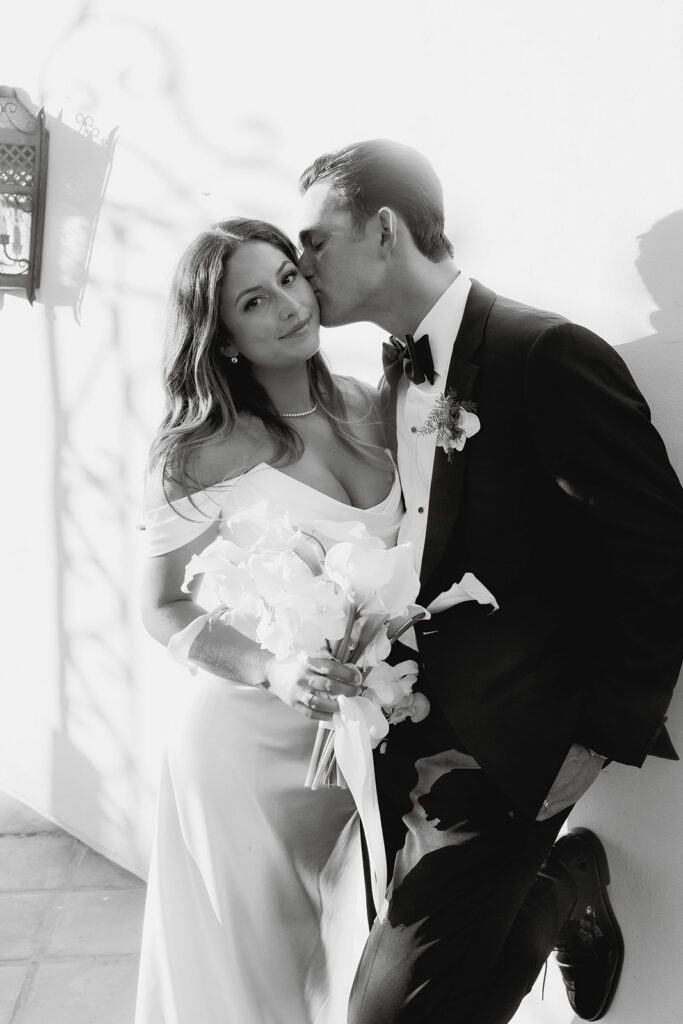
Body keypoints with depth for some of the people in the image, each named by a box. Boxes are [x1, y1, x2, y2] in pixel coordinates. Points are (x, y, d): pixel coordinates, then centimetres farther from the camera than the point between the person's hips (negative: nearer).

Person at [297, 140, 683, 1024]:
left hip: (502, 749, -7)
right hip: (411, 728, 7)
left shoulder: (546, 355, -15)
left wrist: (601, 740, -13)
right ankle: (560, 894, 40)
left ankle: (562, 884, 17)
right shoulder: (397, 369, 8)